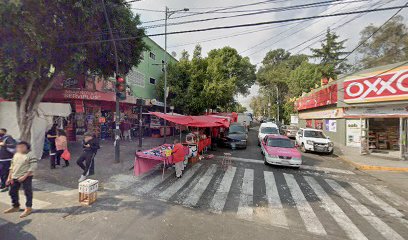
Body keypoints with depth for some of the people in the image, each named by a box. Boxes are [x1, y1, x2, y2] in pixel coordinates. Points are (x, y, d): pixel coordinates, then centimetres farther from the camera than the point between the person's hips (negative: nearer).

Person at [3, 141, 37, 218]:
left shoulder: (30, 155, -14)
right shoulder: (16, 155, 9)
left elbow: (33, 167, -18)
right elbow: (12, 166, 16)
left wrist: (24, 176, -21)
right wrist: (9, 177, 12)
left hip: (26, 177, -8)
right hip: (15, 177, 8)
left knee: (28, 193, 1)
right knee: (12, 192, 19)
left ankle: (28, 208, 14)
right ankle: (16, 206, 39)